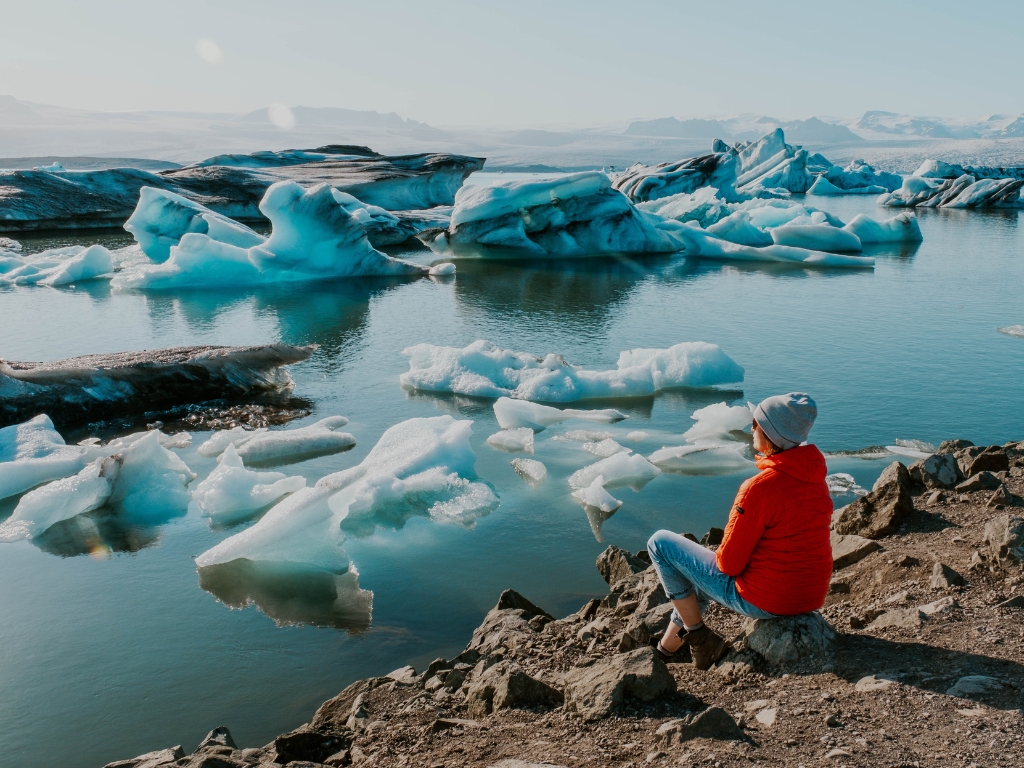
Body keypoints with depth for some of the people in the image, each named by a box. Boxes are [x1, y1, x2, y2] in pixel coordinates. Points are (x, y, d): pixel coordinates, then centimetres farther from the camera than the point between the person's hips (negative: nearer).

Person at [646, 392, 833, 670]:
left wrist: (721, 557, 4)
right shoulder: (816, 478, 0)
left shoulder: (760, 487, -25)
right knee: (693, 570, 30)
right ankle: (665, 649, 41)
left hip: (763, 601, -8)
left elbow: (729, 562, -19)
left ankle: (698, 634, 10)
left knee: (660, 543, 2)